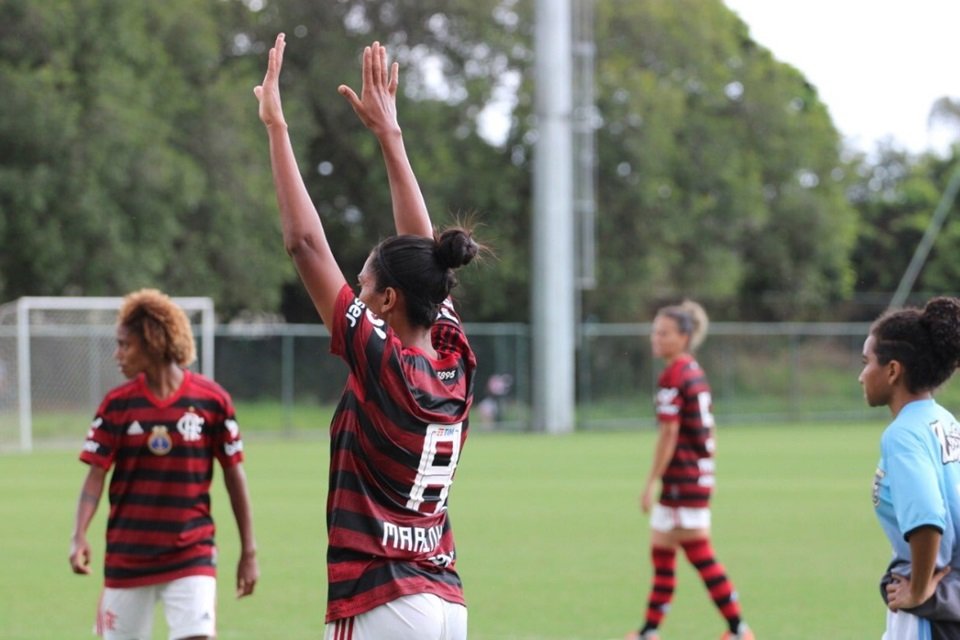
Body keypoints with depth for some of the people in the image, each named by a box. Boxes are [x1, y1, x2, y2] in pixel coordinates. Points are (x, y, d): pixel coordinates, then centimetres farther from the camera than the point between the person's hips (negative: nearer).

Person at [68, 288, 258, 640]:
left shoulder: (211, 399, -6)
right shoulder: (118, 403, -2)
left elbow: (234, 474, 2)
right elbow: (96, 473, -3)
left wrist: (248, 550, 3)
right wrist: (79, 535, -19)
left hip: (191, 554, -2)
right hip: (126, 555, 2)